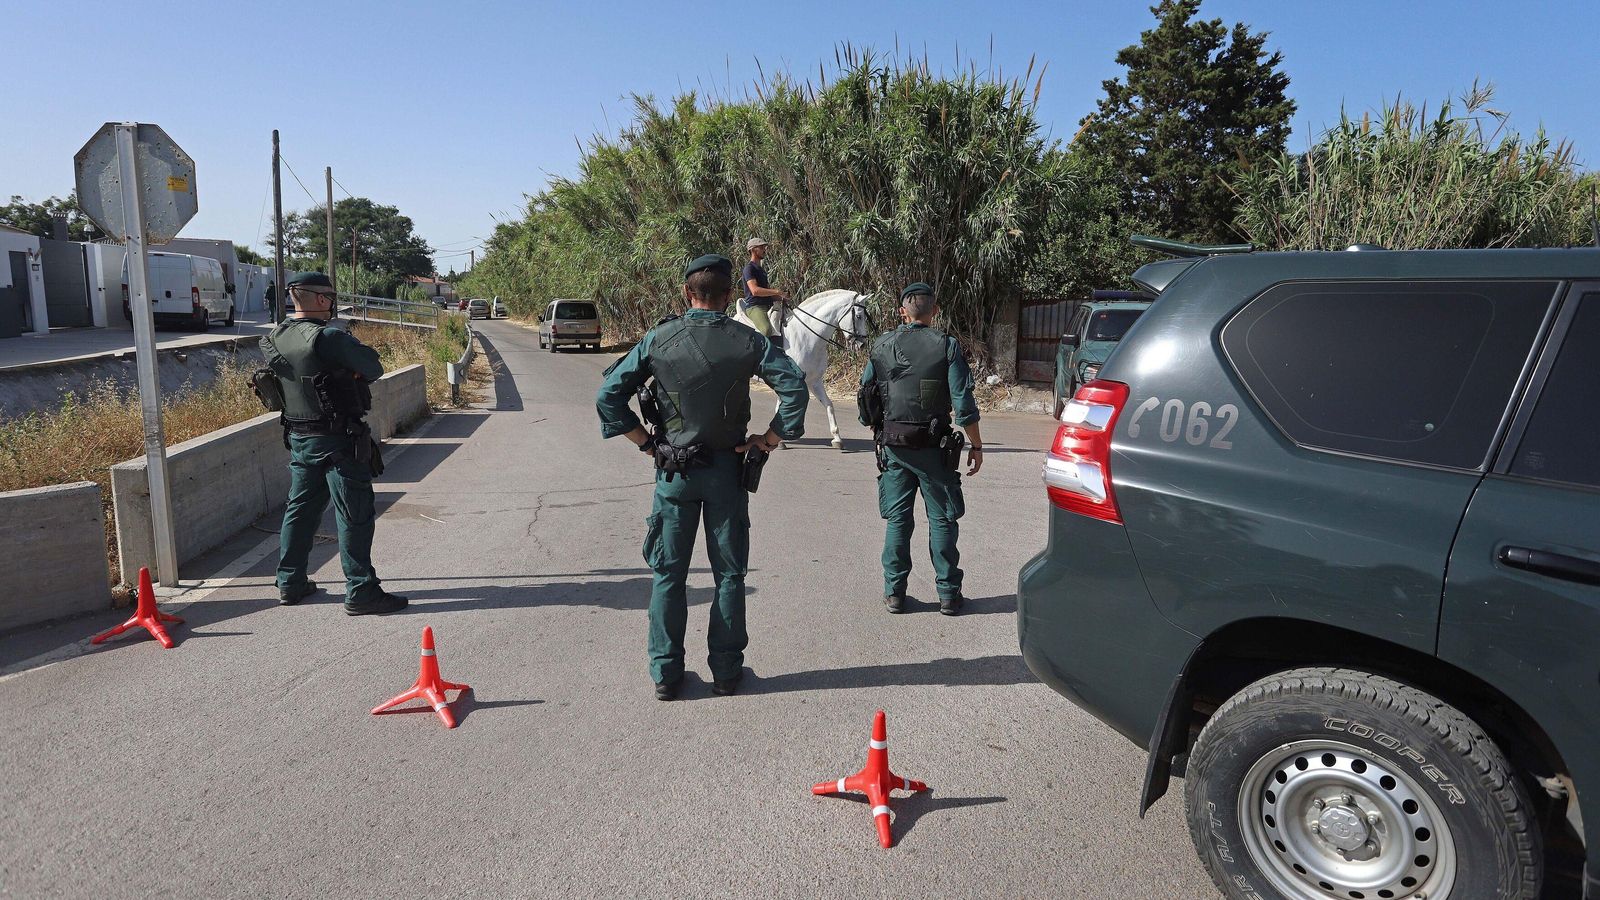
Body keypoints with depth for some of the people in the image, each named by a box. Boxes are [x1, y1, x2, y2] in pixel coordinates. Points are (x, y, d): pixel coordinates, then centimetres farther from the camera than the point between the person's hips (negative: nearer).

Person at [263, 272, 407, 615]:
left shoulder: (275, 338, 6)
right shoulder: (327, 338, -20)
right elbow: (374, 369, -13)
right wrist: (354, 369, 7)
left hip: (298, 437, 8)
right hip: (337, 439, -8)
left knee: (301, 508, 19)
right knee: (355, 515, -2)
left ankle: (290, 583, 27)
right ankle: (361, 592, 1)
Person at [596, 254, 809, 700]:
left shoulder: (658, 339, -4)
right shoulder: (746, 341, -5)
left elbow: (608, 395, -6)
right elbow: (794, 385, -12)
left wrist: (645, 440, 1)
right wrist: (771, 438, -3)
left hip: (672, 471, 0)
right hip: (727, 469, 0)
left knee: (668, 574, 11)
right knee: (728, 574, 11)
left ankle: (666, 672, 16)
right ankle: (726, 670, 18)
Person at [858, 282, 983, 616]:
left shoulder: (882, 346, 4)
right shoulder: (947, 346, -5)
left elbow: (866, 397, 8)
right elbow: (963, 403, -9)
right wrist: (976, 445, 0)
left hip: (893, 445, 2)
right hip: (933, 447, -2)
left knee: (897, 519, 10)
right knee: (942, 519, 7)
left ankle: (894, 592, 14)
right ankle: (948, 594, 12)